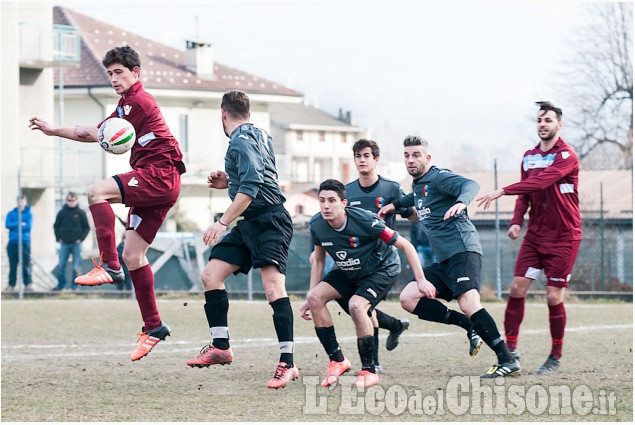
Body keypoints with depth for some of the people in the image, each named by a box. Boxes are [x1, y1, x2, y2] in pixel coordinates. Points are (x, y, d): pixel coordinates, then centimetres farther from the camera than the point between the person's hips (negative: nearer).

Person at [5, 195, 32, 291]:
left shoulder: (28, 214, 6)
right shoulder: (11, 213, 11)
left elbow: (28, 226, -8)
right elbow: (7, 224, -3)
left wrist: (14, 227, -5)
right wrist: (19, 224, -9)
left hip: (25, 242, -2)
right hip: (13, 242, 2)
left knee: (26, 264, -5)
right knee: (12, 264, 2)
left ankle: (27, 284, -2)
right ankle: (11, 284, 6)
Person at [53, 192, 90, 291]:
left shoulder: (80, 213, 1)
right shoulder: (62, 212, 4)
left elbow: (87, 227, 7)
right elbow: (56, 226, 14)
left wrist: (80, 238, -4)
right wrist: (58, 238, 3)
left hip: (76, 243, -2)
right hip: (64, 244, 2)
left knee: (76, 266, -2)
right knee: (61, 265, -1)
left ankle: (75, 285, 5)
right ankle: (61, 284, 7)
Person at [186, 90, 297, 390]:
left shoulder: (241, 140, -11)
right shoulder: (259, 134, 17)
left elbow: (250, 187, -22)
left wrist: (223, 222, -22)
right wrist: (229, 182, 20)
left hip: (269, 220, -11)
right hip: (250, 225, 11)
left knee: (273, 287, -19)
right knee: (211, 274, 7)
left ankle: (288, 363, -22)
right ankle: (220, 347, 11)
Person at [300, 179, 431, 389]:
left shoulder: (364, 220, -31)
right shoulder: (316, 225, -15)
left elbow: (405, 245, -22)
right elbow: (318, 260, 5)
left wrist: (421, 279, -24)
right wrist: (310, 296, 1)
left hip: (383, 269, -6)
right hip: (348, 273, 6)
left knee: (356, 305, -31)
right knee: (316, 297, -16)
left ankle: (369, 371, -17)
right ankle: (337, 360, -4)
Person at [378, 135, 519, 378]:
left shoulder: (438, 177, -7)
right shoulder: (418, 184, 21)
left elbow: (470, 185, -26)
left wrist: (461, 202, -46)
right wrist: (395, 205, 37)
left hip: (462, 251, -9)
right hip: (443, 261, 9)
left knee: (468, 304, -25)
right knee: (408, 299, -2)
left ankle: (508, 361, -23)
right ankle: (470, 326, 0)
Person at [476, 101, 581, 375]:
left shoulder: (566, 156, -12)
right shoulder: (529, 156, 10)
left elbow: (541, 182, -26)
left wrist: (502, 192, -30)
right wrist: (516, 221, -3)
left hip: (563, 238, -6)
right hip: (535, 236, 6)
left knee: (554, 297, -6)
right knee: (517, 288, -5)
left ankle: (556, 357, 10)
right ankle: (511, 350, 2)